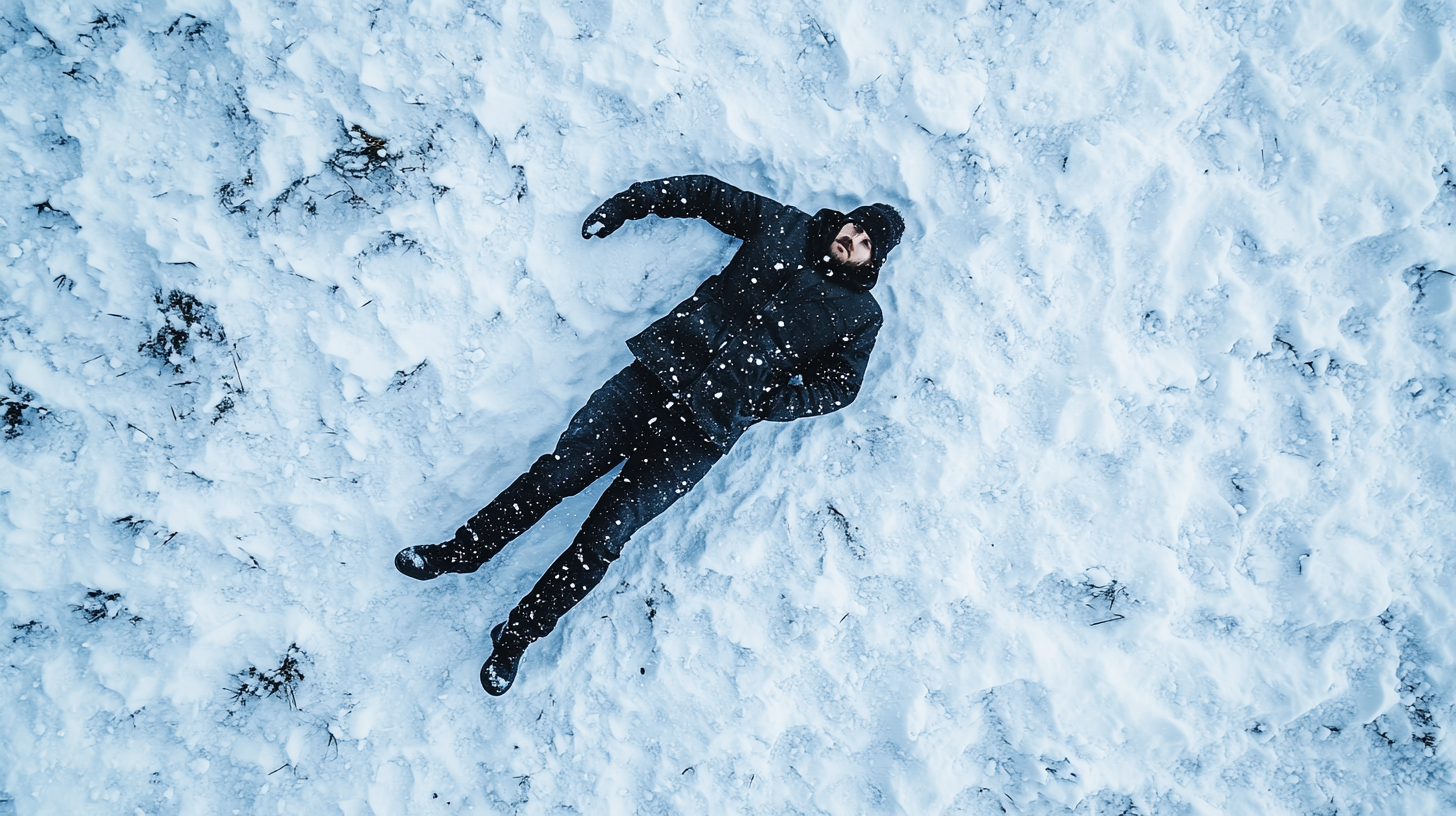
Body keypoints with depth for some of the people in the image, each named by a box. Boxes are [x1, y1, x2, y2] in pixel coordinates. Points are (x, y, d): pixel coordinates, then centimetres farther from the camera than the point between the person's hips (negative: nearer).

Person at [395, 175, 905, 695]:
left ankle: (518, 635, 4)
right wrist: (630, 201, 17)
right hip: (657, 372, 3)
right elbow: (710, 193, 20)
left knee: (604, 534, -10)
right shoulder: (786, 227, 12)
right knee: (556, 473, -7)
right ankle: (461, 550, 12)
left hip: (703, 430, -2)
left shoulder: (860, 315, 7)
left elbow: (840, 384, 6)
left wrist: (764, 403, -7)